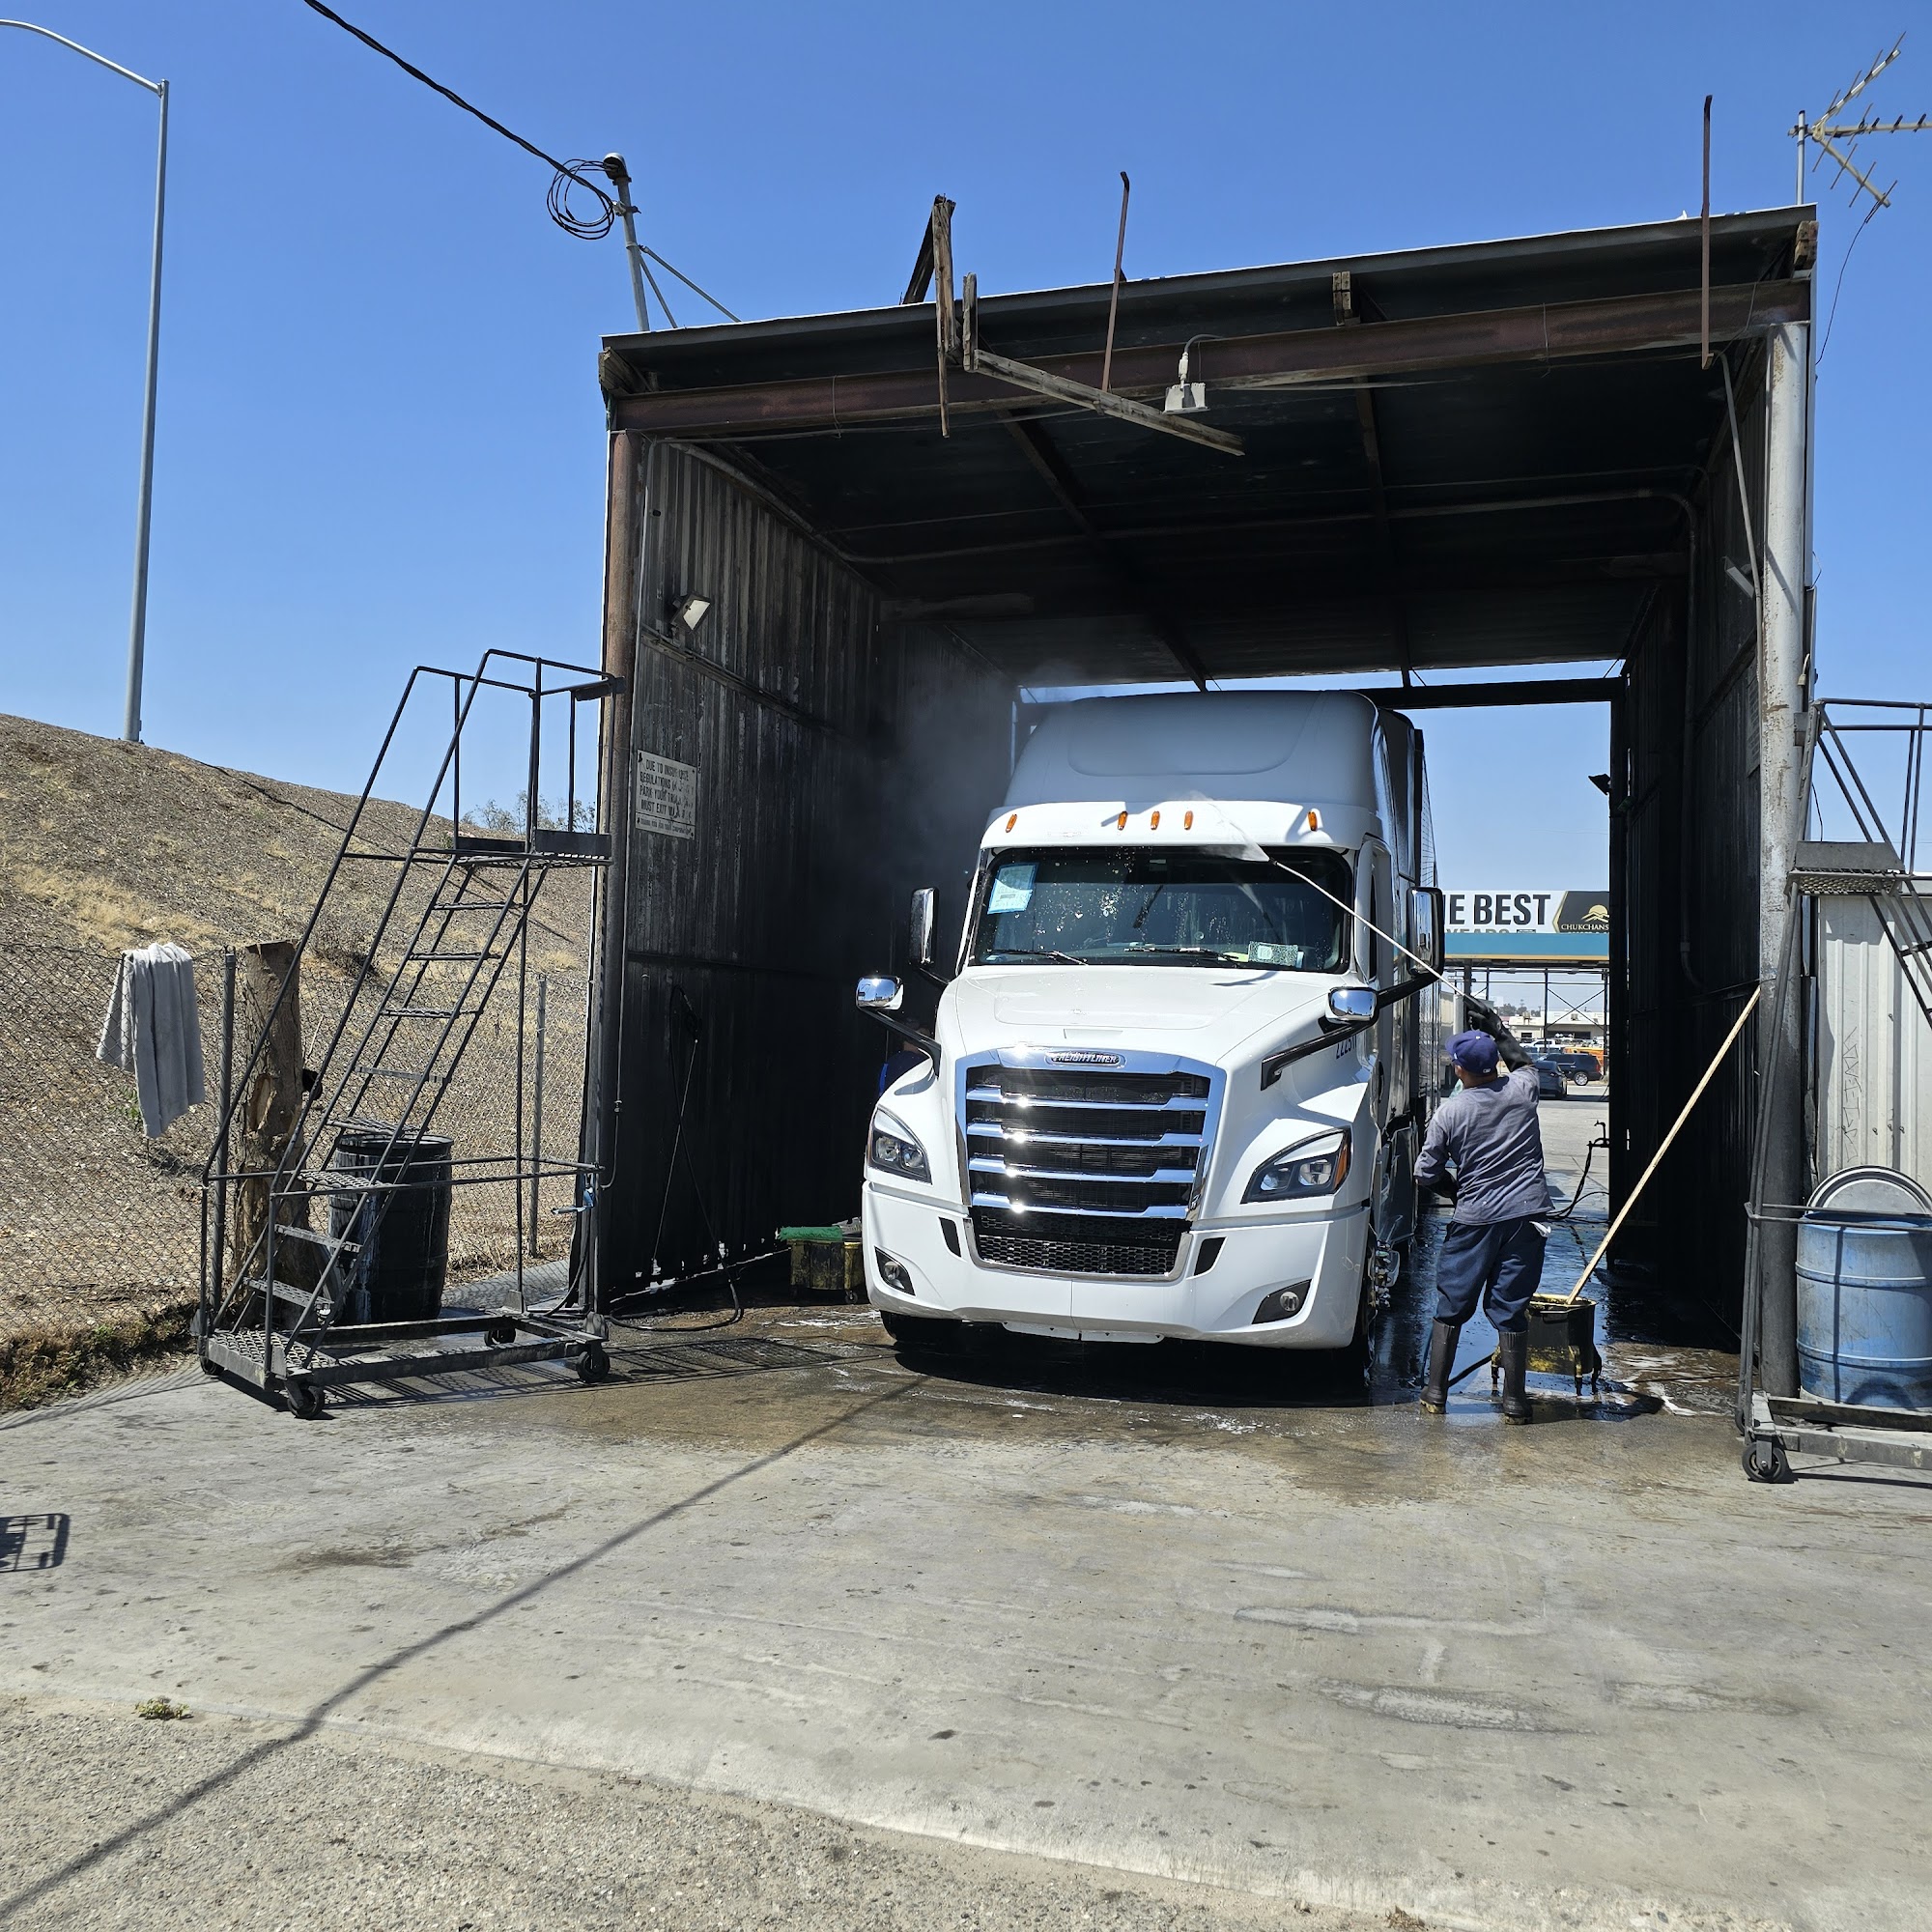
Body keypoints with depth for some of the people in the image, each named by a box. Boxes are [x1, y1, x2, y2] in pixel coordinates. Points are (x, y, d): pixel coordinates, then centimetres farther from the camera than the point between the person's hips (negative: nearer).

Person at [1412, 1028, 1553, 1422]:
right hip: (1526, 1215, 2)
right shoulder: (1522, 1089, -1)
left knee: (1451, 1306, 10)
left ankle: (1435, 1393, 16)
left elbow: (1425, 1176, -1)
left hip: (1473, 1220, -2)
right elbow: (1524, 1062, 27)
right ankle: (1514, 1401, 9)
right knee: (1510, 1309, 6)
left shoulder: (1449, 1112, -7)